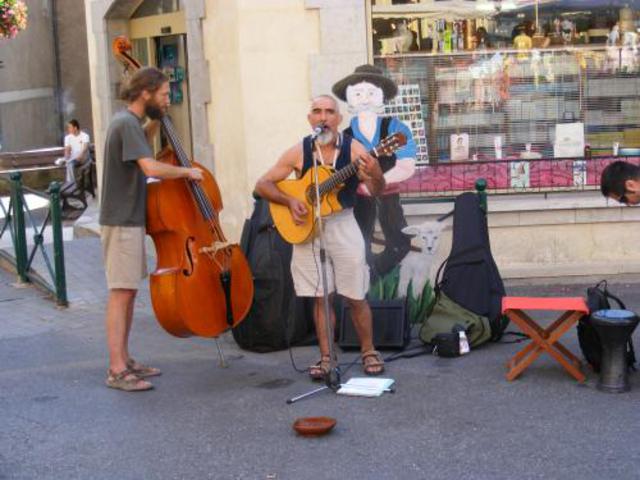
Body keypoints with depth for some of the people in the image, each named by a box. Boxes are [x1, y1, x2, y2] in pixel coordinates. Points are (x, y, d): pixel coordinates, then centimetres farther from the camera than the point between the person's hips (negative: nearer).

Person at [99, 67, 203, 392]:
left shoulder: (128, 121, 13)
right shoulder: (127, 123, -17)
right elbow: (151, 168, -29)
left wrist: (154, 123, 19)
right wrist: (186, 171, -14)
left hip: (129, 220, 10)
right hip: (122, 221, -10)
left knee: (128, 292, 13)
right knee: (121, 293, -9)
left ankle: (125, 361, 19)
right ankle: (117, 371, -7)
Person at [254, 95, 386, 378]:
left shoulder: (353, 149, -4)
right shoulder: (299, 152, -2)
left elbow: (376, 191, -12)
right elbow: (262, 185, 1)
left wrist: (375, 175, -34)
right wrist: (289, 201, -14)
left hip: (342, 225, -1)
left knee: (355, 297, 2)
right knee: (321, 298, 6)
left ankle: (369, 353, 19)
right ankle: (326, 358, 15)